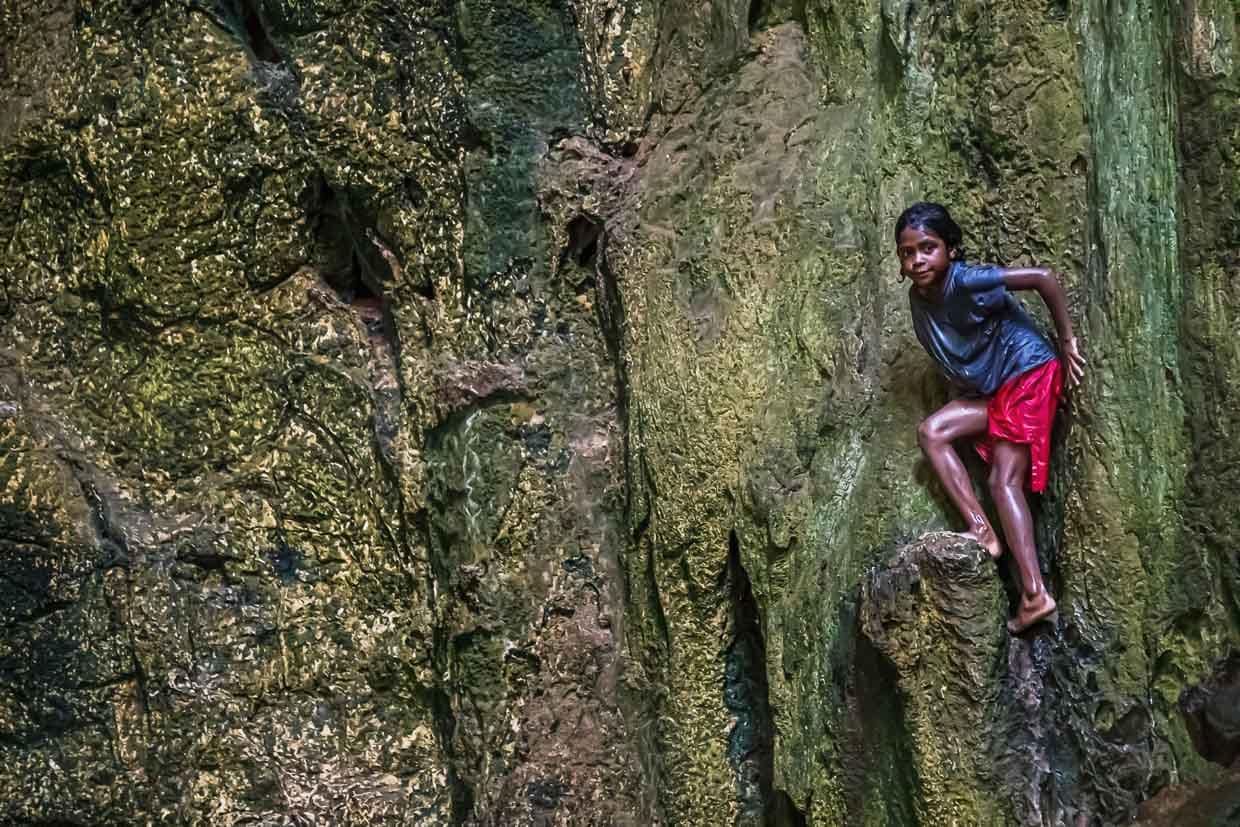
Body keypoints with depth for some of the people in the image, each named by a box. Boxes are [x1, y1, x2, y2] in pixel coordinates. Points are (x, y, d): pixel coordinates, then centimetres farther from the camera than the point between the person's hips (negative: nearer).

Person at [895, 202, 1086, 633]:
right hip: (991, 388, 8)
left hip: (1028, 374, -8)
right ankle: (981, 530, -9)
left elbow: (1043, 277, -25)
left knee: (1003, 480, -12)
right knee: (932, 431, -3)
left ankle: (1035, 593, -16)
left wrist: (1067, 340, -18)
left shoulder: (965, 281, -23)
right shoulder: (919, 296, 1)